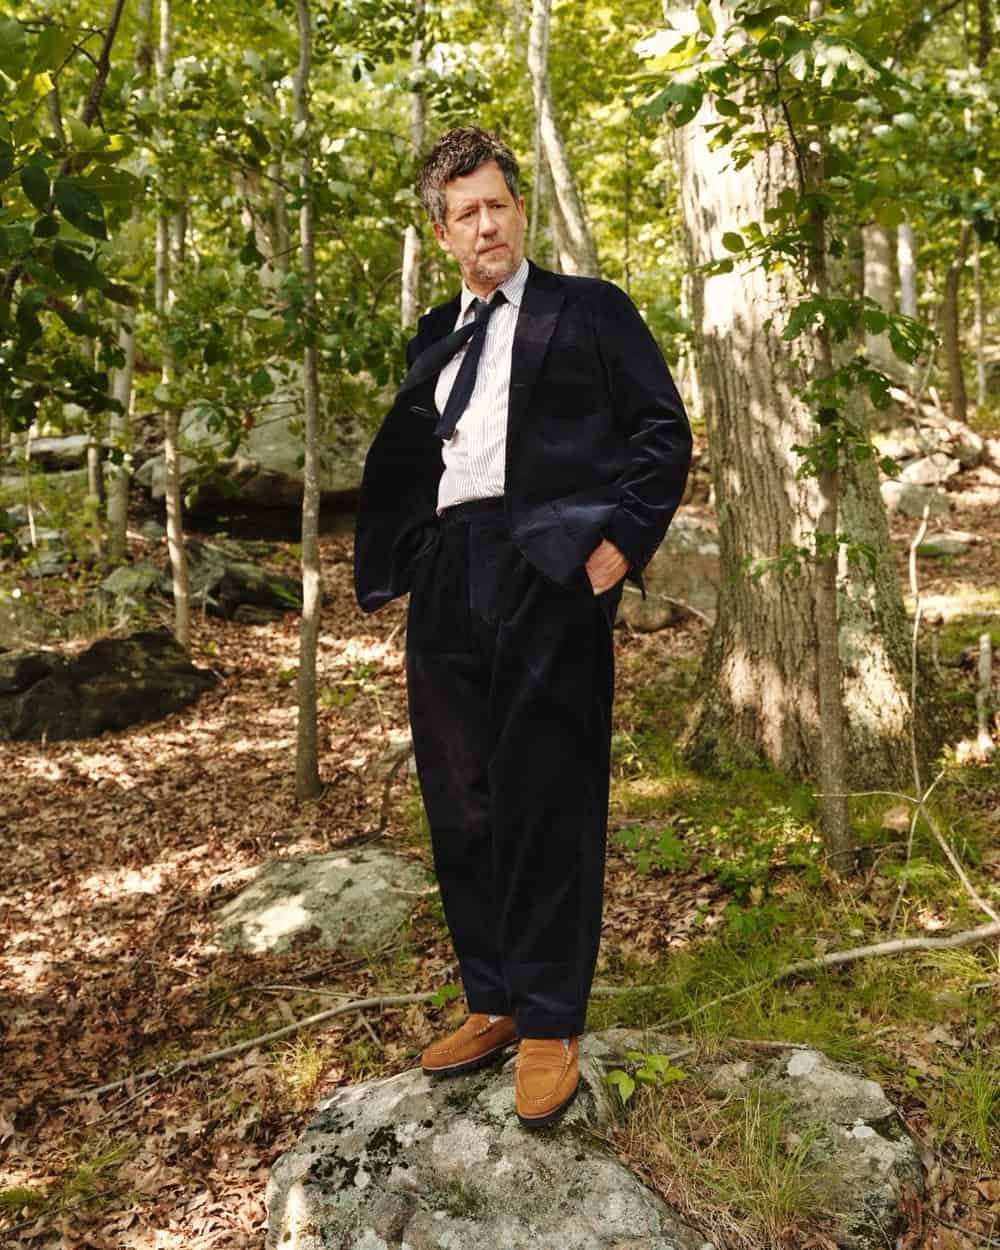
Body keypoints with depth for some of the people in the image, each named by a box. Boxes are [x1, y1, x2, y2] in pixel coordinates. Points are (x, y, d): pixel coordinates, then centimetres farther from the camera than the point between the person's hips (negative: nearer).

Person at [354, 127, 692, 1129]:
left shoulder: (587, 310, 9)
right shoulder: (434, 339, 22)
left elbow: (663, 429, 2)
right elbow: (399, 462, 24)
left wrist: (621, 539, -10)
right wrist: (396, 567, 10)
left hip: (547, 574, -5)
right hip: (447, 585, 6)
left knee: (547, 801, -3)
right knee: (459, 806, 7)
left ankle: (549, 1022, 10)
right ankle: (490, 1002, 22)